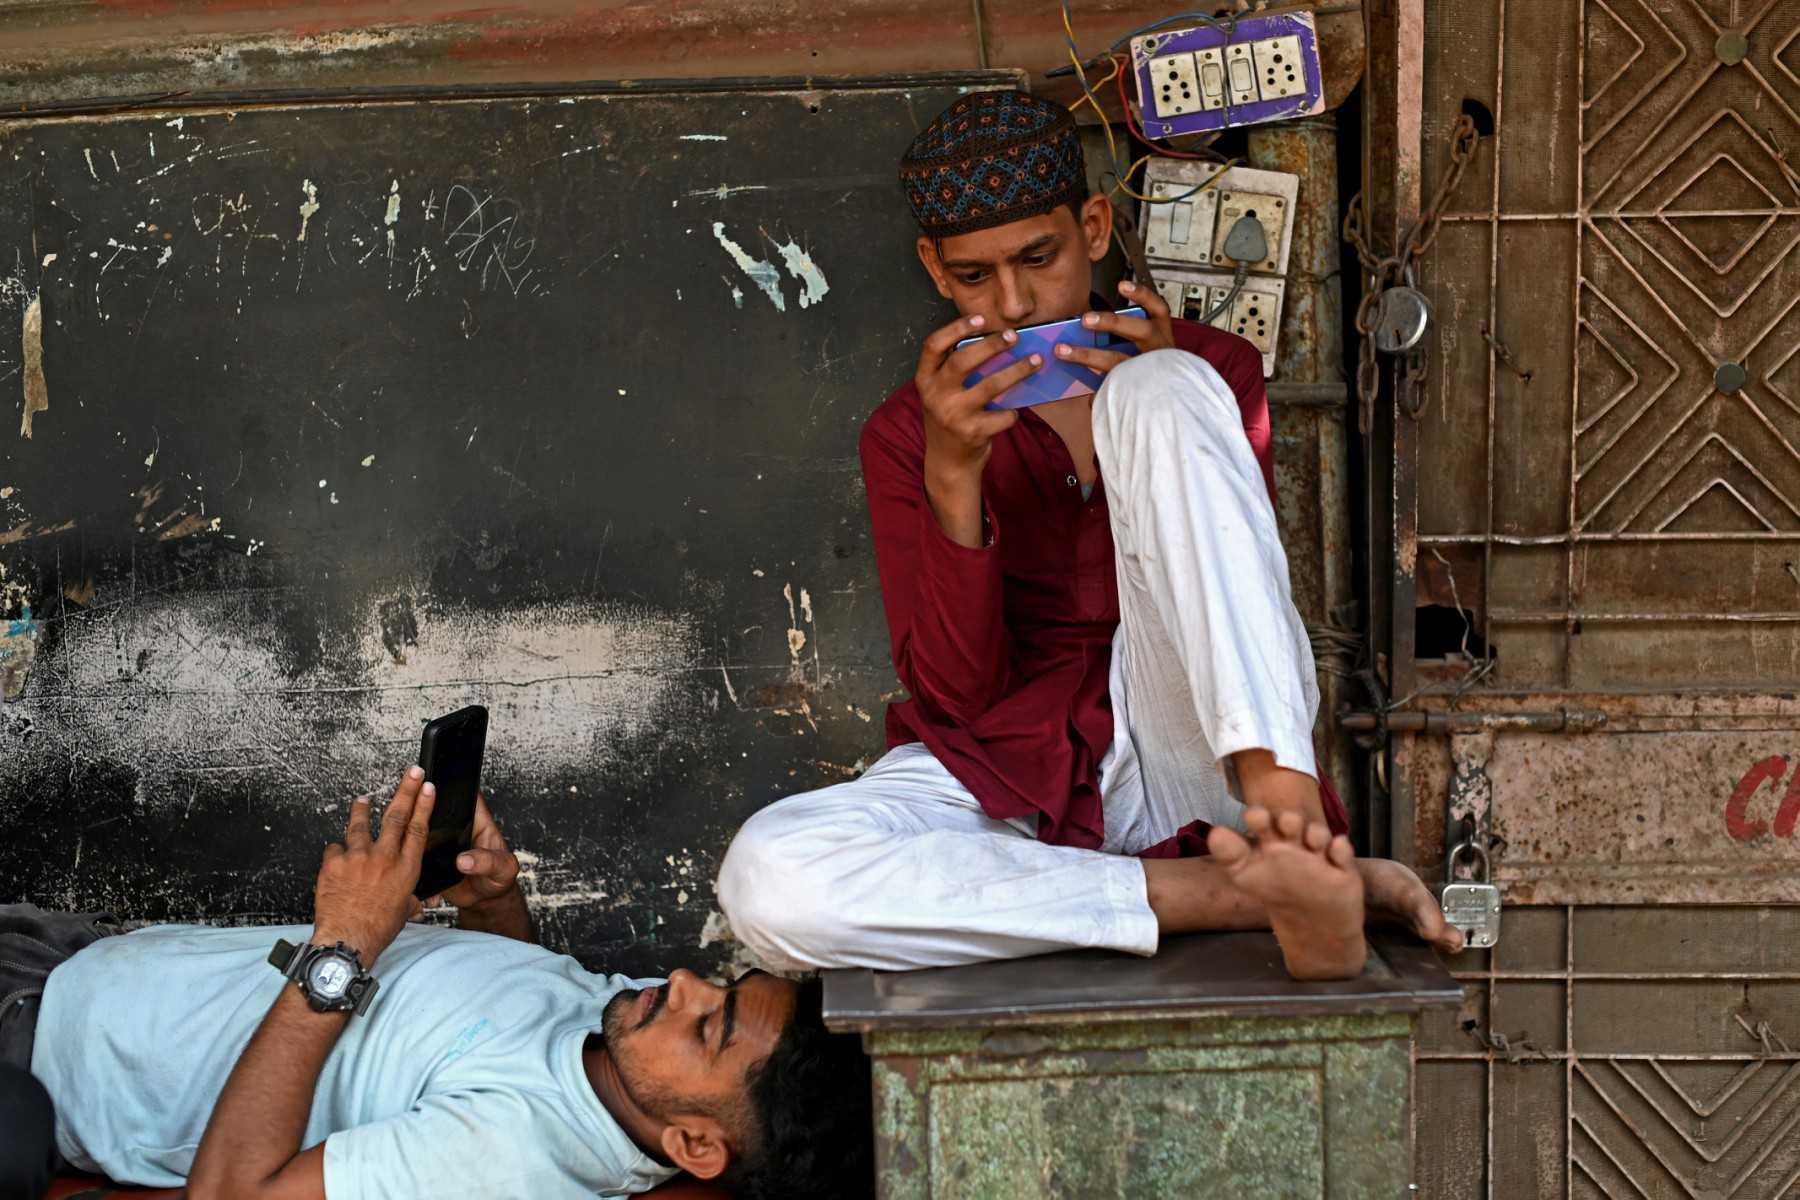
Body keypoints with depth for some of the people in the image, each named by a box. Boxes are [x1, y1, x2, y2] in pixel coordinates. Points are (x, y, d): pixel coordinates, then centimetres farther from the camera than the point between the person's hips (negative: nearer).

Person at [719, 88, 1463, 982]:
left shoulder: (1211, 369, 11)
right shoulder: (906, 434, 10)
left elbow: (1245, 593, 0)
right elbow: (956, 689, -2)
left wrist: (1159, 408, -12)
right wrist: (954, 475, -15)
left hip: (1198, 757, 0)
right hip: (1018, 768, 1)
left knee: (1158, 393, -20)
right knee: (767, 880, -33)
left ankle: (1284, 810, -35)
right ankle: (1230, 892, -31)